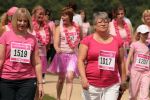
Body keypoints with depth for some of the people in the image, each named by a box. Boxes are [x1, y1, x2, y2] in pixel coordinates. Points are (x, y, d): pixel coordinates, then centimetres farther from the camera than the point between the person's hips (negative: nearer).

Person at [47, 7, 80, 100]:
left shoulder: (77, 27, 0)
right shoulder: (59, 28, -6)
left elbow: (81, 41, 13)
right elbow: (56, 43, -18)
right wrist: (57, 49, -40)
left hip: (73, 55, 0)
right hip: (62, 55, 0)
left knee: (69, 77, -17)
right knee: (61, 78, 11)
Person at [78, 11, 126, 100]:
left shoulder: (117, 41, 8)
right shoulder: (87, 40, 1)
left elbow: (121, 62, 14)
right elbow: (80, 60, -3)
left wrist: (123, 81, 14)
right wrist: (83, 78, -15)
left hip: (112, 86, 1)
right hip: (91, 85, -1)